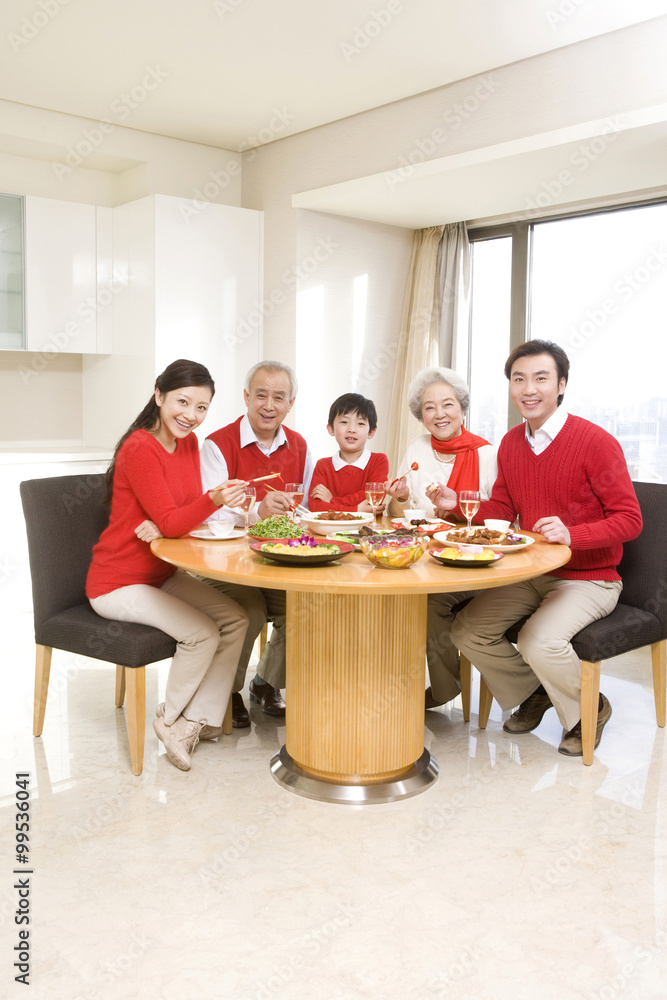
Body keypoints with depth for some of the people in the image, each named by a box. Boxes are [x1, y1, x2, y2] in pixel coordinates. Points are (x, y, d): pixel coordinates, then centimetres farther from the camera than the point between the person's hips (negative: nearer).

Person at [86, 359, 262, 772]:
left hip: (163, 575, 8)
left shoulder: (189, 442, 3)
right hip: (118, 583, -8)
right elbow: (170, 523, -27)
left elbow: (186, 517, 2)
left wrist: (163, 525, -20)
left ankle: (198, 718, 3)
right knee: (202, 633, -21)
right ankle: (171, 717, 5)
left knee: (236, 618, -8)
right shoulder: (140, 449, -21)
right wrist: (214, 500, -45)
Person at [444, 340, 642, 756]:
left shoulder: (596, 441, -16)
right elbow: (500, 510, 13)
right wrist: (458, 506, -6)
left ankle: (588, 710, 5)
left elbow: (629, 520, -15)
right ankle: (533, 694, 20)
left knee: (540, 641, -29)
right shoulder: (511, 444, 4)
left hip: (588, 578, -6)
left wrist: (571, 534, -31)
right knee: (467, 630, -7)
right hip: (530, 574, 7)